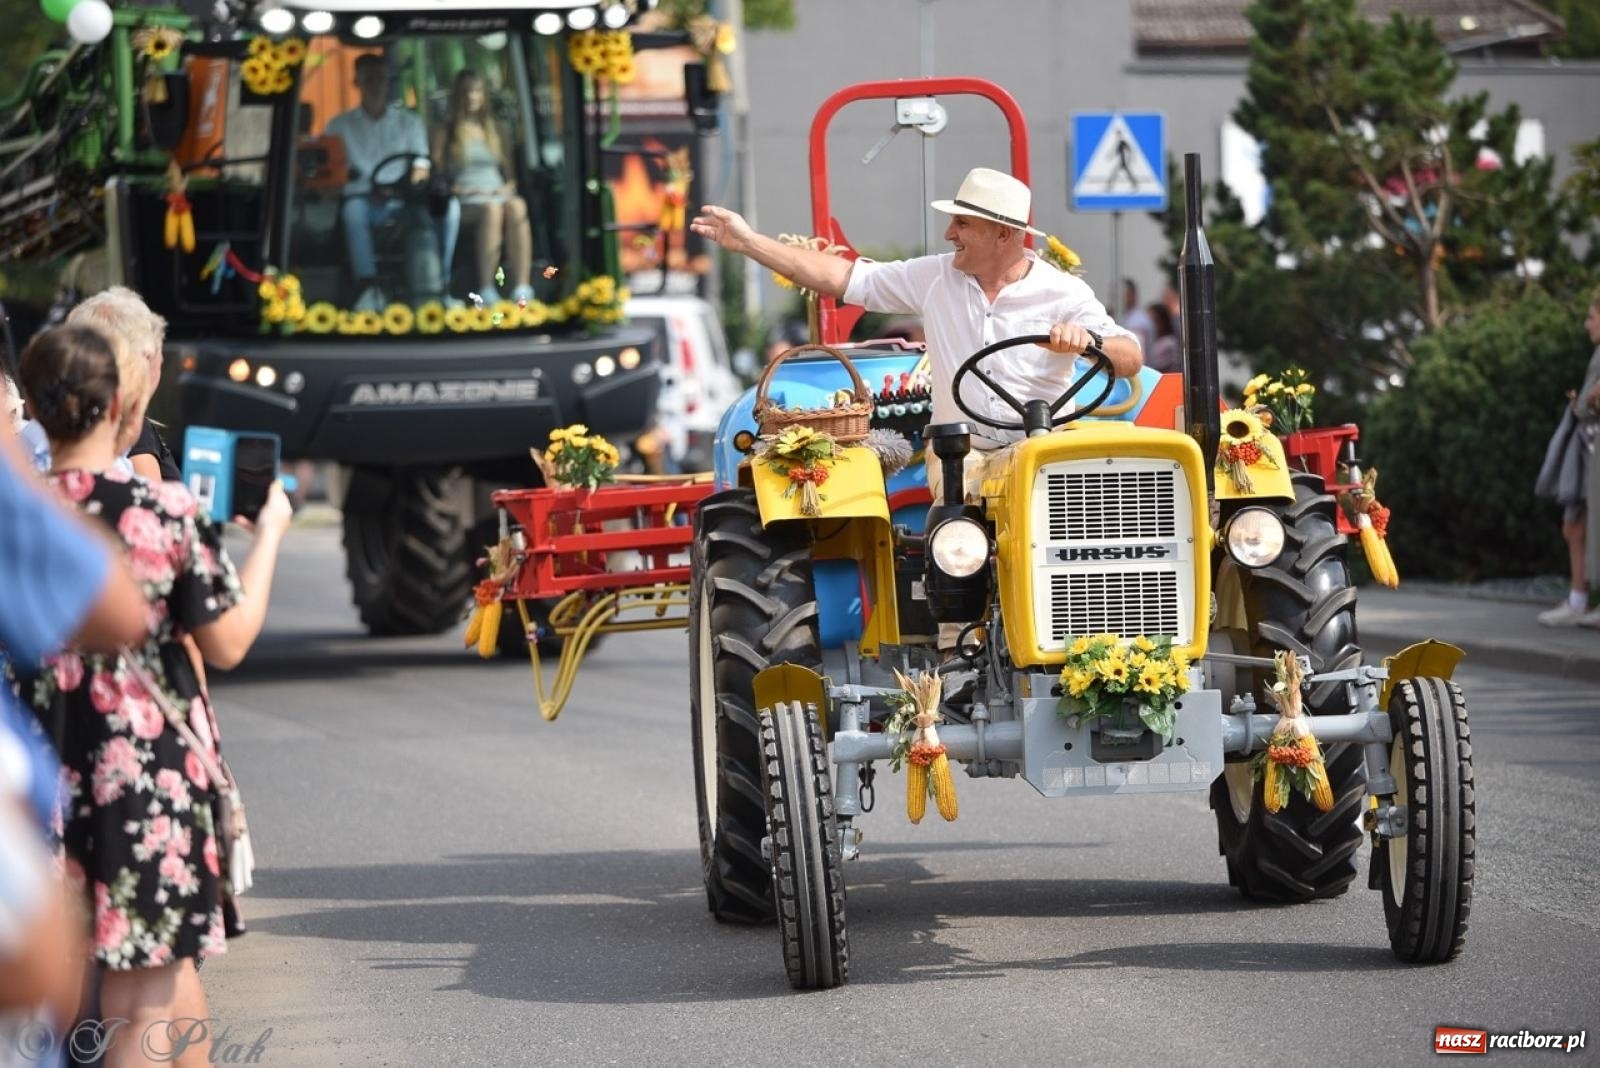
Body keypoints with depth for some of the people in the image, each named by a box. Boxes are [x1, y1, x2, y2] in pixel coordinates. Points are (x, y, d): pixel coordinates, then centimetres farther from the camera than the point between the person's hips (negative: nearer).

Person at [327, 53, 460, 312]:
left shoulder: (409, 123, 19)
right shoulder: (341, 125, 14)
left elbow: (421, 170, 12)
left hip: (403, 203, 2)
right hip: (366, 203, -2)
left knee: (448, 206, -28)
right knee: (353, 208, -39)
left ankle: (437, 285, -27)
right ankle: (368, 287, -46)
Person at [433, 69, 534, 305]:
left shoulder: (493, 130, 26)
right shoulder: (447, 133, 14)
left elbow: (510, 170, 25)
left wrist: (509, 187, 3)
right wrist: (461, 190, -11)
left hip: (499, 195, 3)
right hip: (465, 203, -3)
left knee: (517, 206, -36)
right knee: (492, 209, -40)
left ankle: (522, 288, -49)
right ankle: (486, 289, -49)